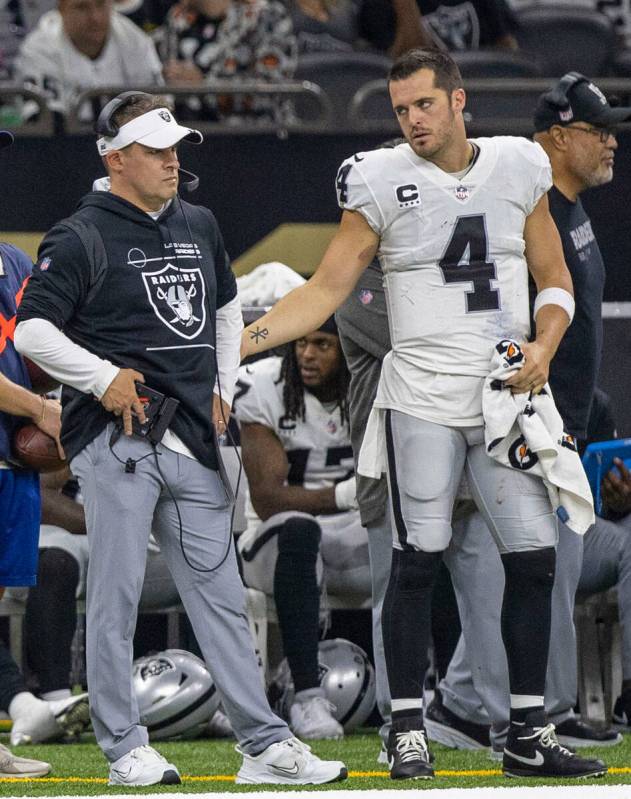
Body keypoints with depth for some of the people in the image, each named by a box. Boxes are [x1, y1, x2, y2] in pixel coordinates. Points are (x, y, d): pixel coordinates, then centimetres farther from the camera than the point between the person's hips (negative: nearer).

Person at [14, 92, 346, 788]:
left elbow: (226, 309, 31)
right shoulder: (81, 239, -6)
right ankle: (124, 750, 4)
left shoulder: (199, 226, 16)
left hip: (191, 442, 6)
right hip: (116, 439, -6)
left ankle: (264, 748, 5)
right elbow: (32, 330, -11)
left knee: (220, 594, 5)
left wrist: (221, 389, 21)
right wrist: (103, 377, -16)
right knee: (116, 595, -3)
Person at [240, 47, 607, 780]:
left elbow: (555, 280, 13)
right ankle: (407, 730, 3)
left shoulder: (517, 168, 6)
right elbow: (326, 290, -2)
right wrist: (241, 340, -14)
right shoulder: (383, 183, -2)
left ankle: (529, 734, 8)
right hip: (422, 399, -3)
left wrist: (543, 347, -6)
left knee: (534, 560, 0)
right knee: (417, 562, -5)